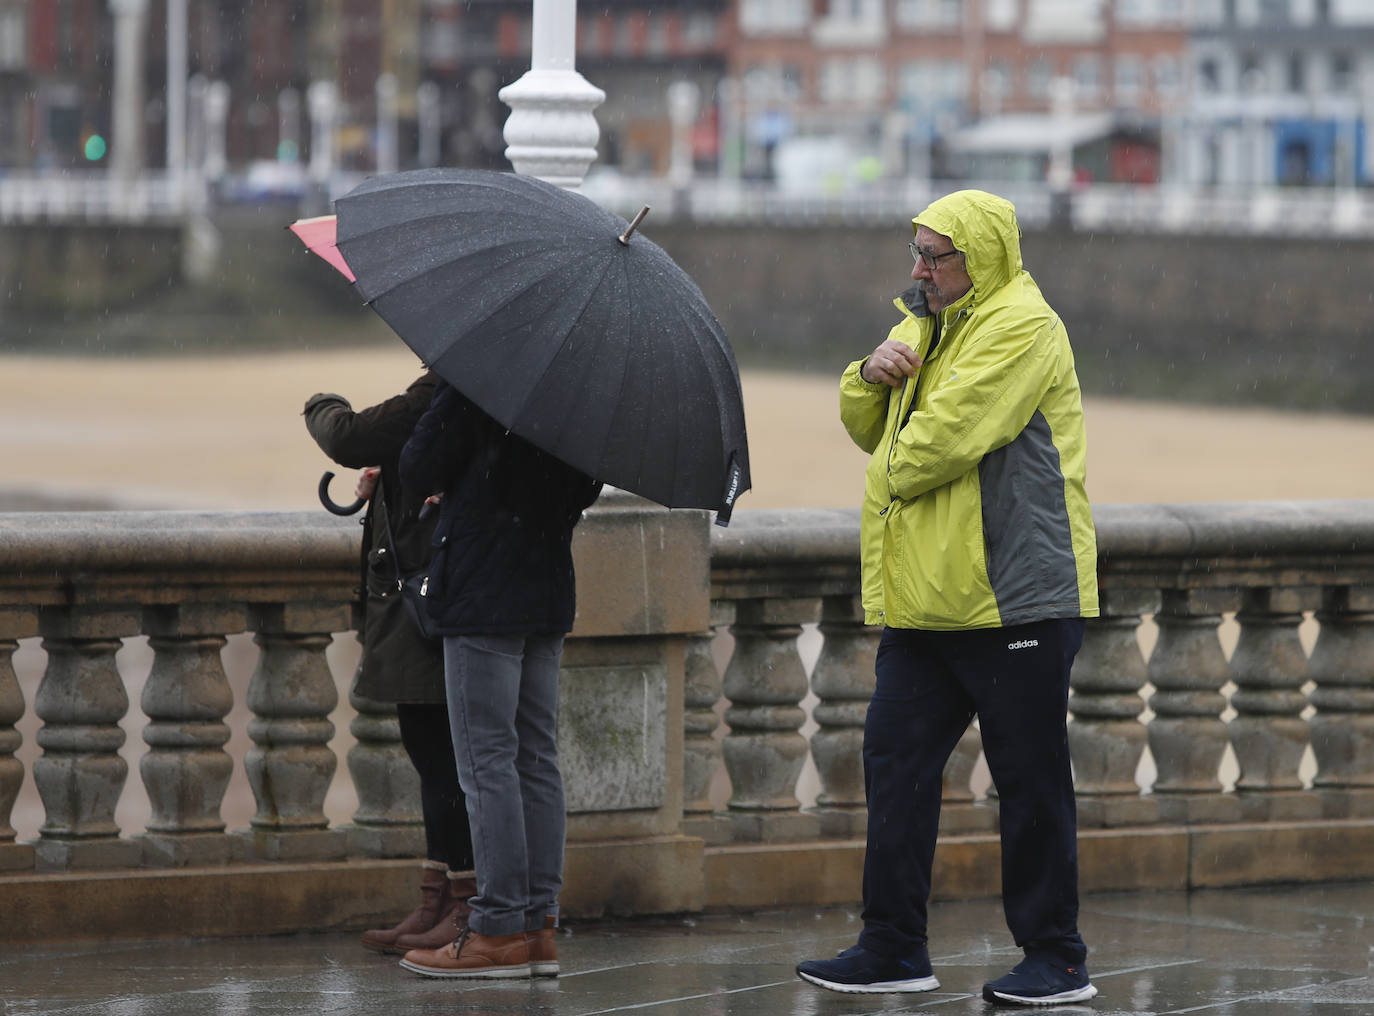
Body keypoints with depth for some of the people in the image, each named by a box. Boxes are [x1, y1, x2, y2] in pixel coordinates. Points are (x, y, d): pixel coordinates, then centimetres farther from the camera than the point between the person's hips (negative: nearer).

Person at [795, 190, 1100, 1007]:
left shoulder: (1021, 327, -12)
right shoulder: (925, 325, 17)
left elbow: (945, 436, -21)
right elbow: (871, 430, 20)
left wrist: (896, 474, -2)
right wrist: (873, 377, -1)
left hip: (1012, 597, -9)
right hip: (927, 600, 9)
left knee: (1030, 783, -2)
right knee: (897, 764, 6)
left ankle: (1057, 961, 6)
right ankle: (894, 949, 12)